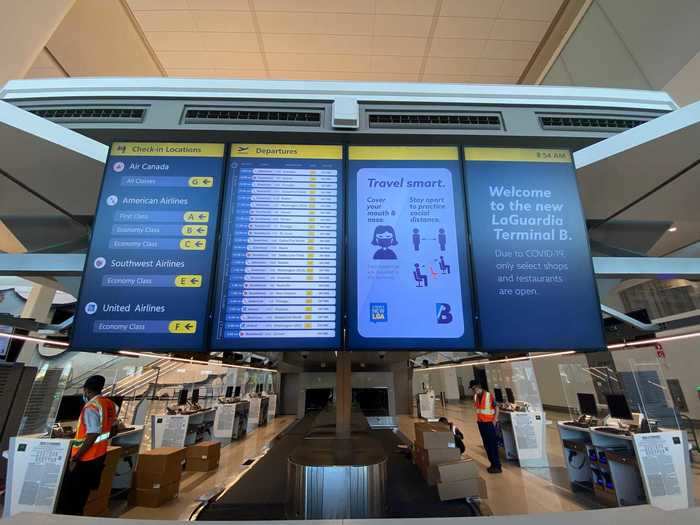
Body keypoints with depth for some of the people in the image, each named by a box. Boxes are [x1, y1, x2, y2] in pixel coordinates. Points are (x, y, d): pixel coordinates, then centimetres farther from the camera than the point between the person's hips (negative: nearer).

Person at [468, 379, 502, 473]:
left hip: (489, 423, -7)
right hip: (480, 423, 7)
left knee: (493, 444, 0)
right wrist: (478, 419, 9)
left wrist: (494, 420, -14)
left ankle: (497, 466, 9)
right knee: (486, 445, 13)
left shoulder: (488, 395, -16)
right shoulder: (475, 396, 4)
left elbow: (496, 408, -12)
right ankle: (493, 464, 24)